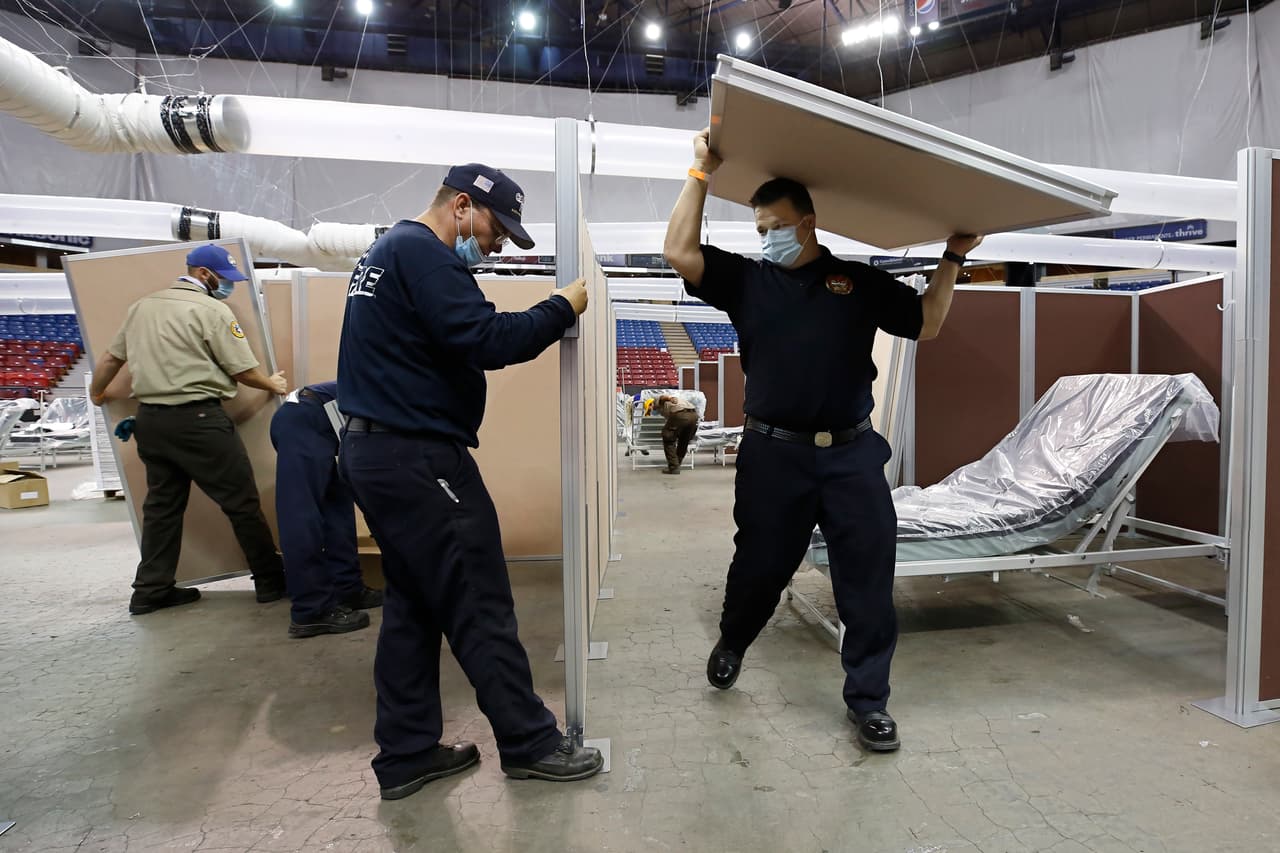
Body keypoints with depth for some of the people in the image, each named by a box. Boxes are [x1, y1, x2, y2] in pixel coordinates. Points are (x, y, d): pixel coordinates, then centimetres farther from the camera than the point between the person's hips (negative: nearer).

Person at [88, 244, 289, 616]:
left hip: (150, 418, 8)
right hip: (197, 419, -8)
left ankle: (151, 590, 20)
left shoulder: (141, 307, 14)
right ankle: (271, 581, 7)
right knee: (242, 502, 0)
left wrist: (97, 394, 37)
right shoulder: (212, 310, -8)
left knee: (162, 504, 15)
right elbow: (243, 372, -8)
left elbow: (111, 357, 21)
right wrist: (273, 385, 11)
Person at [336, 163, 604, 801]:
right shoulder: (421, 251, -13)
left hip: (374, 451, 11)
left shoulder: (385, 251, 20)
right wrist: (563, 307, -12)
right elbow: (485, 340, -24)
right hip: (418, 458, -11)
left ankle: (406, 755, 23)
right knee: (481, 606, -1)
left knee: (412, 605, 14)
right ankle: (529, 743, 13)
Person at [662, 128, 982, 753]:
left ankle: (868, 698, 19)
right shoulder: (747, 280, 8)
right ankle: (732, 643, 43)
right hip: (774, 453, 0)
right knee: (760, 565, 13)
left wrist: (953, 258, 12)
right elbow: (678, 251, -3)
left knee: (868, 575, 2)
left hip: (852, 453, 1)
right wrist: (701, 173, -1)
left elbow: (927, 323, 16)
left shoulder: (859, 281, 12)